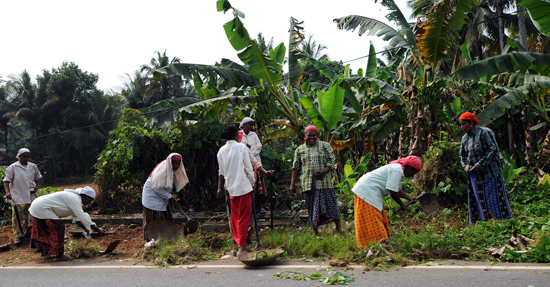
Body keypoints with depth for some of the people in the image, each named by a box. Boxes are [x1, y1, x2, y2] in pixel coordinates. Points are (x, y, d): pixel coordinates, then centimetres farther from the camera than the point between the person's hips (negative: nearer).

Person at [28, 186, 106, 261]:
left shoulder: (75, 197, 10)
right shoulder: (75, 200, -21)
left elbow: (76, 217, 12)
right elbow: (83, 217, -25)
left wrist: (85, 229, 3)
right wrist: (98, 230, -22)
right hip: (41, 208, -11)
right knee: (58, 228, -10)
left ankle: (43, 251, 40)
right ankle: (59, 255, -2)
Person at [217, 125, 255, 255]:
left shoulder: (221, 150, 4)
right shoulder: (241, 147, -9)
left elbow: (222, 171, 12)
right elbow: (248, 168, -8)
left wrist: (220, 188, 20)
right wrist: (252, 182, 6)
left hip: (231, 188, 5)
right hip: (244, 186, -5)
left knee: (235, 216, 18)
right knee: (244, 216, 0)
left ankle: (237, 241, 28)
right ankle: (242, 247, -2)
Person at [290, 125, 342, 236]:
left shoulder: (325, 146, 7)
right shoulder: (300, 150, 11)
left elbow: (331, 160, 1)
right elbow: (296, 167, 11)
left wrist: (325, 171, -17)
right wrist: (293, 184, 5)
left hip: (324, 181, -1)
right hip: (308, 184, 1)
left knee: (331, 204, -1)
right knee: (312, 207, 2)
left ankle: (338, 229, 11)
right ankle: (315, 232, 9)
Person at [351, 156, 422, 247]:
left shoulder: (398, 169, 15)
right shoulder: (397, 171, -19)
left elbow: (397, 189, 24)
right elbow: (393, 192, -20)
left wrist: (409, 198, 21)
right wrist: (402, 205, -5)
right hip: (368, 191, -11)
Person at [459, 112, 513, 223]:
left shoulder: (484, 132, -11)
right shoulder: (465, 138, 10)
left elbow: (493, 149, -16)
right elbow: (462, 155, 19)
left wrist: (480, 164, -19)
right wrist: (466, 166, -1)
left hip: (489, 173, -7)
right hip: (474, 176, 7)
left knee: (494, 200, -3)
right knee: (478, 201, 8)